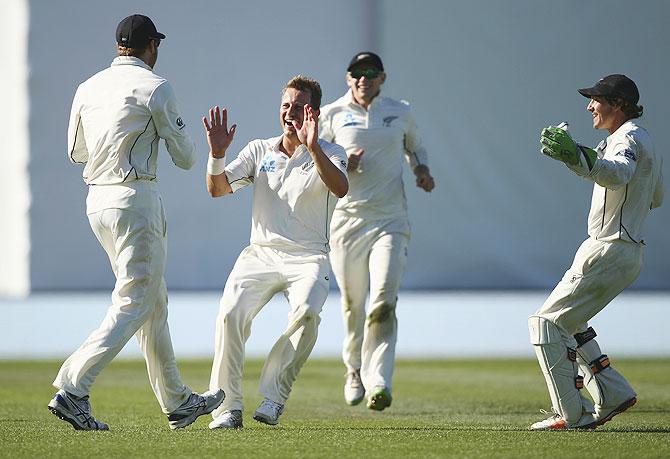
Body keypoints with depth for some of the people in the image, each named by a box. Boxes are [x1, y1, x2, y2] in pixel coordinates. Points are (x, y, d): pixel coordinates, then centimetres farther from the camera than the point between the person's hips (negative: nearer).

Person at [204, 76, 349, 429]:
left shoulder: (329, 154, 3)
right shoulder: (259, 151, 12)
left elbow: (340, 188, -20)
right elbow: (218, 189, 3)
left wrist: (311, 147, -32)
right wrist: (217, 154, -16)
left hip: (308, 258, -2)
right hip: (260, 253, 2)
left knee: (306, 312, -33)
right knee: (231, 313, -25)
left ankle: (273, 397, -21)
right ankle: (228, 406, -18)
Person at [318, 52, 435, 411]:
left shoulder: (400, 113, 10)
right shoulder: (332, 115, 5)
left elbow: (414, 147, 28)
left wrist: (421, 169, 6)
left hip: (390, 221, 0)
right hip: (347, 219, 0)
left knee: (383, 300, -16)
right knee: (352, 303, 5)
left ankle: (378, 382, -23)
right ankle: (354, 368, 30)